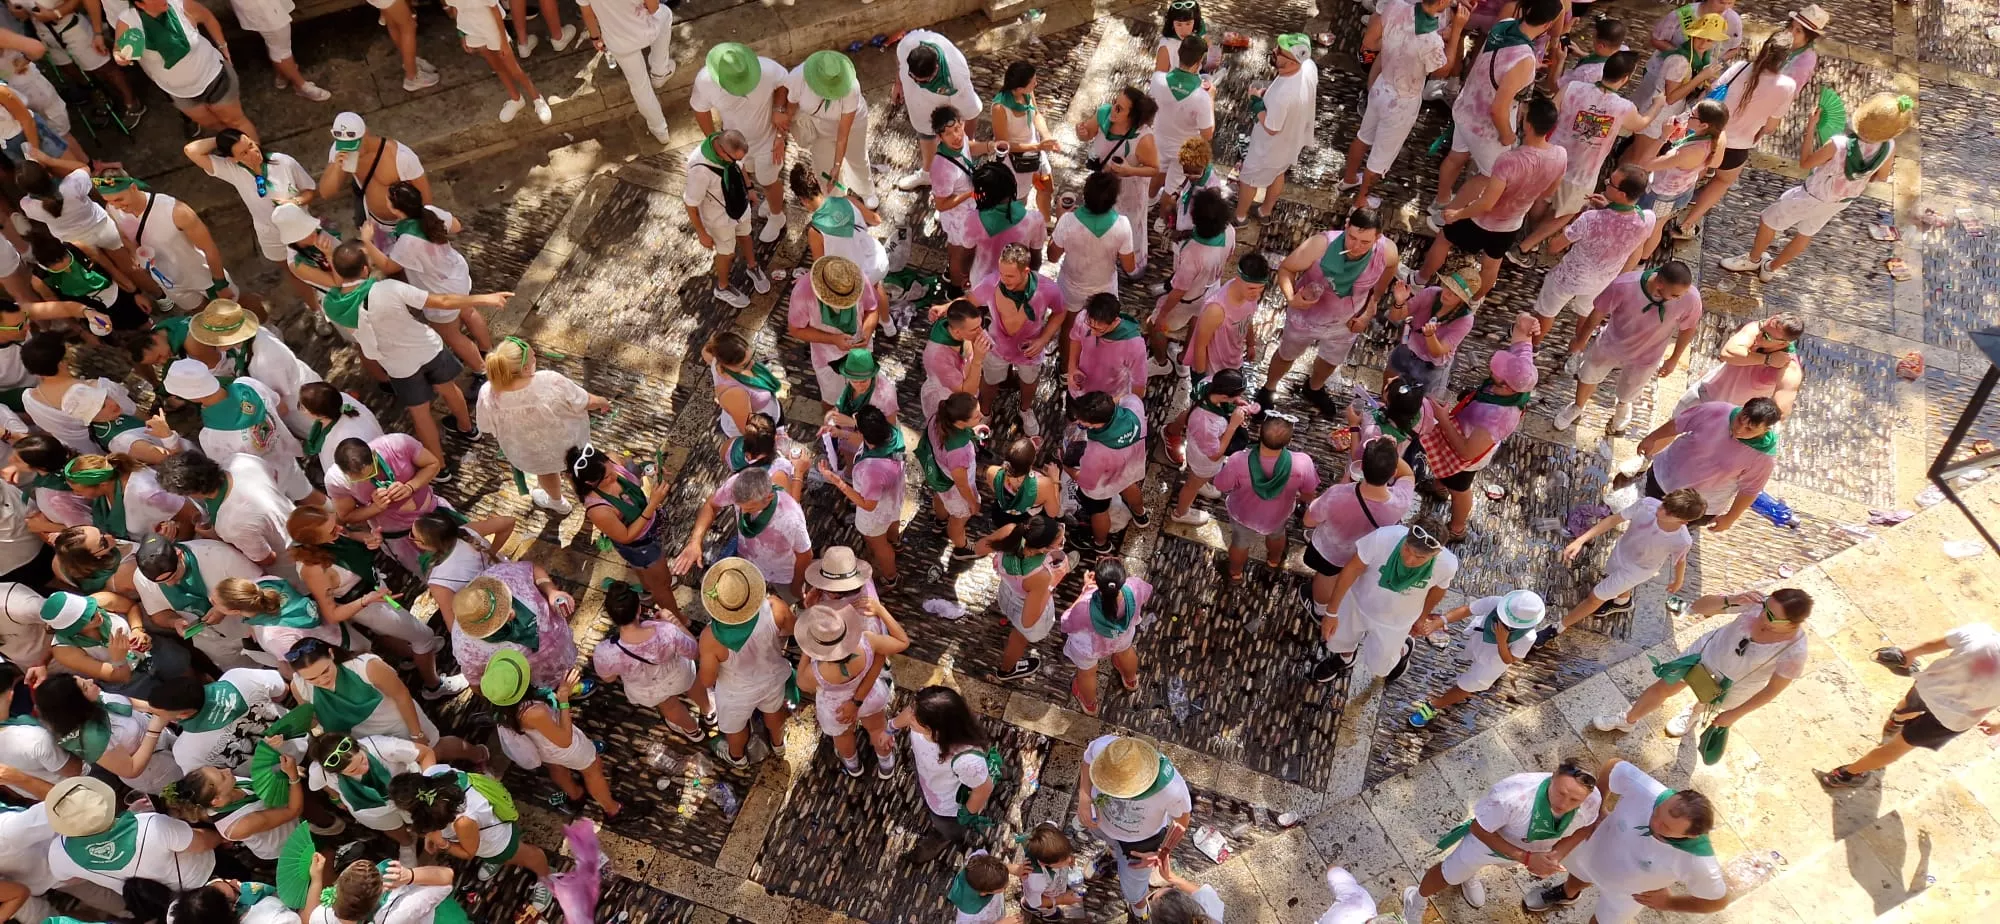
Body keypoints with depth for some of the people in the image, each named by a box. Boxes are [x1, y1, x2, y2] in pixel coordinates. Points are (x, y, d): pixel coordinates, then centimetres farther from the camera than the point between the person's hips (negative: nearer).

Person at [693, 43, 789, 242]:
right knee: (751, 173, 31)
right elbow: (701, 110, -12)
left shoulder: (767, 69, -38)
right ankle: (773, 199, 65)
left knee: (768, 181, 22)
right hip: (736, 140, 3)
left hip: (767, 138, -3)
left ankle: (776, 218, 55)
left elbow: (784, 82, -14)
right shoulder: (704, 81, -33)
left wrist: (779, 109, -27)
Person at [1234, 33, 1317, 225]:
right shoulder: (1309, 66, -22)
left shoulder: (1282, 96, -45)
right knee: (1277, 173, 32)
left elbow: (1271, 129, -28)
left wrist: (1256, 102, -17)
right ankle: (1266, 211, 56)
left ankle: (1240, 216, 46)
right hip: (1294, 138, 7)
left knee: (1249, 178, 21)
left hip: (1273, 146, -7)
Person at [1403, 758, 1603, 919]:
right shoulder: (1513, 797, -49)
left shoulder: (1592, 801, -35)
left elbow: (1585, 826, -10)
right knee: (1449, 875, 25)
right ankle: (1418, 900, 58)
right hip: (1489, 839, -4)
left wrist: (1557, 854, -25)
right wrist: (1526, 858, -36)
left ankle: (1469, 876, 74)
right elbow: (1479, 829, -31)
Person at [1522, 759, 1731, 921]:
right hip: (1594, 845, 3)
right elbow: (1612, 766, -19)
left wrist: (1669, 903, -15)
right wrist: (1598, 808, -11)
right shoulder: (1645, 789, -42)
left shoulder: (1698, 863, -42)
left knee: (1603, 920, 26)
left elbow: (1718, 901, -20)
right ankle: (1566, 893, 71)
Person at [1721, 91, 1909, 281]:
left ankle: (1753, 260, 43)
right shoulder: (1889, 147, -24)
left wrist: (1810, 127, -21)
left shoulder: (1838, 145, -40)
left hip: (1812, 197, -5)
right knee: (1806, 233, 29)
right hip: (1842, 201, 5)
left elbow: (1804, 163, -22)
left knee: (1768, 219, 21)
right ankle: (1771, 268, 49)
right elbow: (1881, 177, -5)